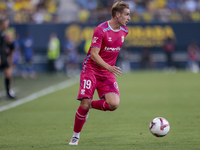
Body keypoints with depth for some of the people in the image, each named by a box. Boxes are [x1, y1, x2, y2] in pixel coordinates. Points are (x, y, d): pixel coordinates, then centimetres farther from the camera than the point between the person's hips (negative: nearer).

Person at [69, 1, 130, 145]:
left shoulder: (124, 31, 4)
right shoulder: (101, 30, -17)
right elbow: (94, 54, -19)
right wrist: (109, 67, -31)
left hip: (108, 73, 5)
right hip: (91, 70, -5)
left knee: (114, 104, -16)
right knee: (85, 104, -12)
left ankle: (91, 105, 14)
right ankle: (76, 135, 9)